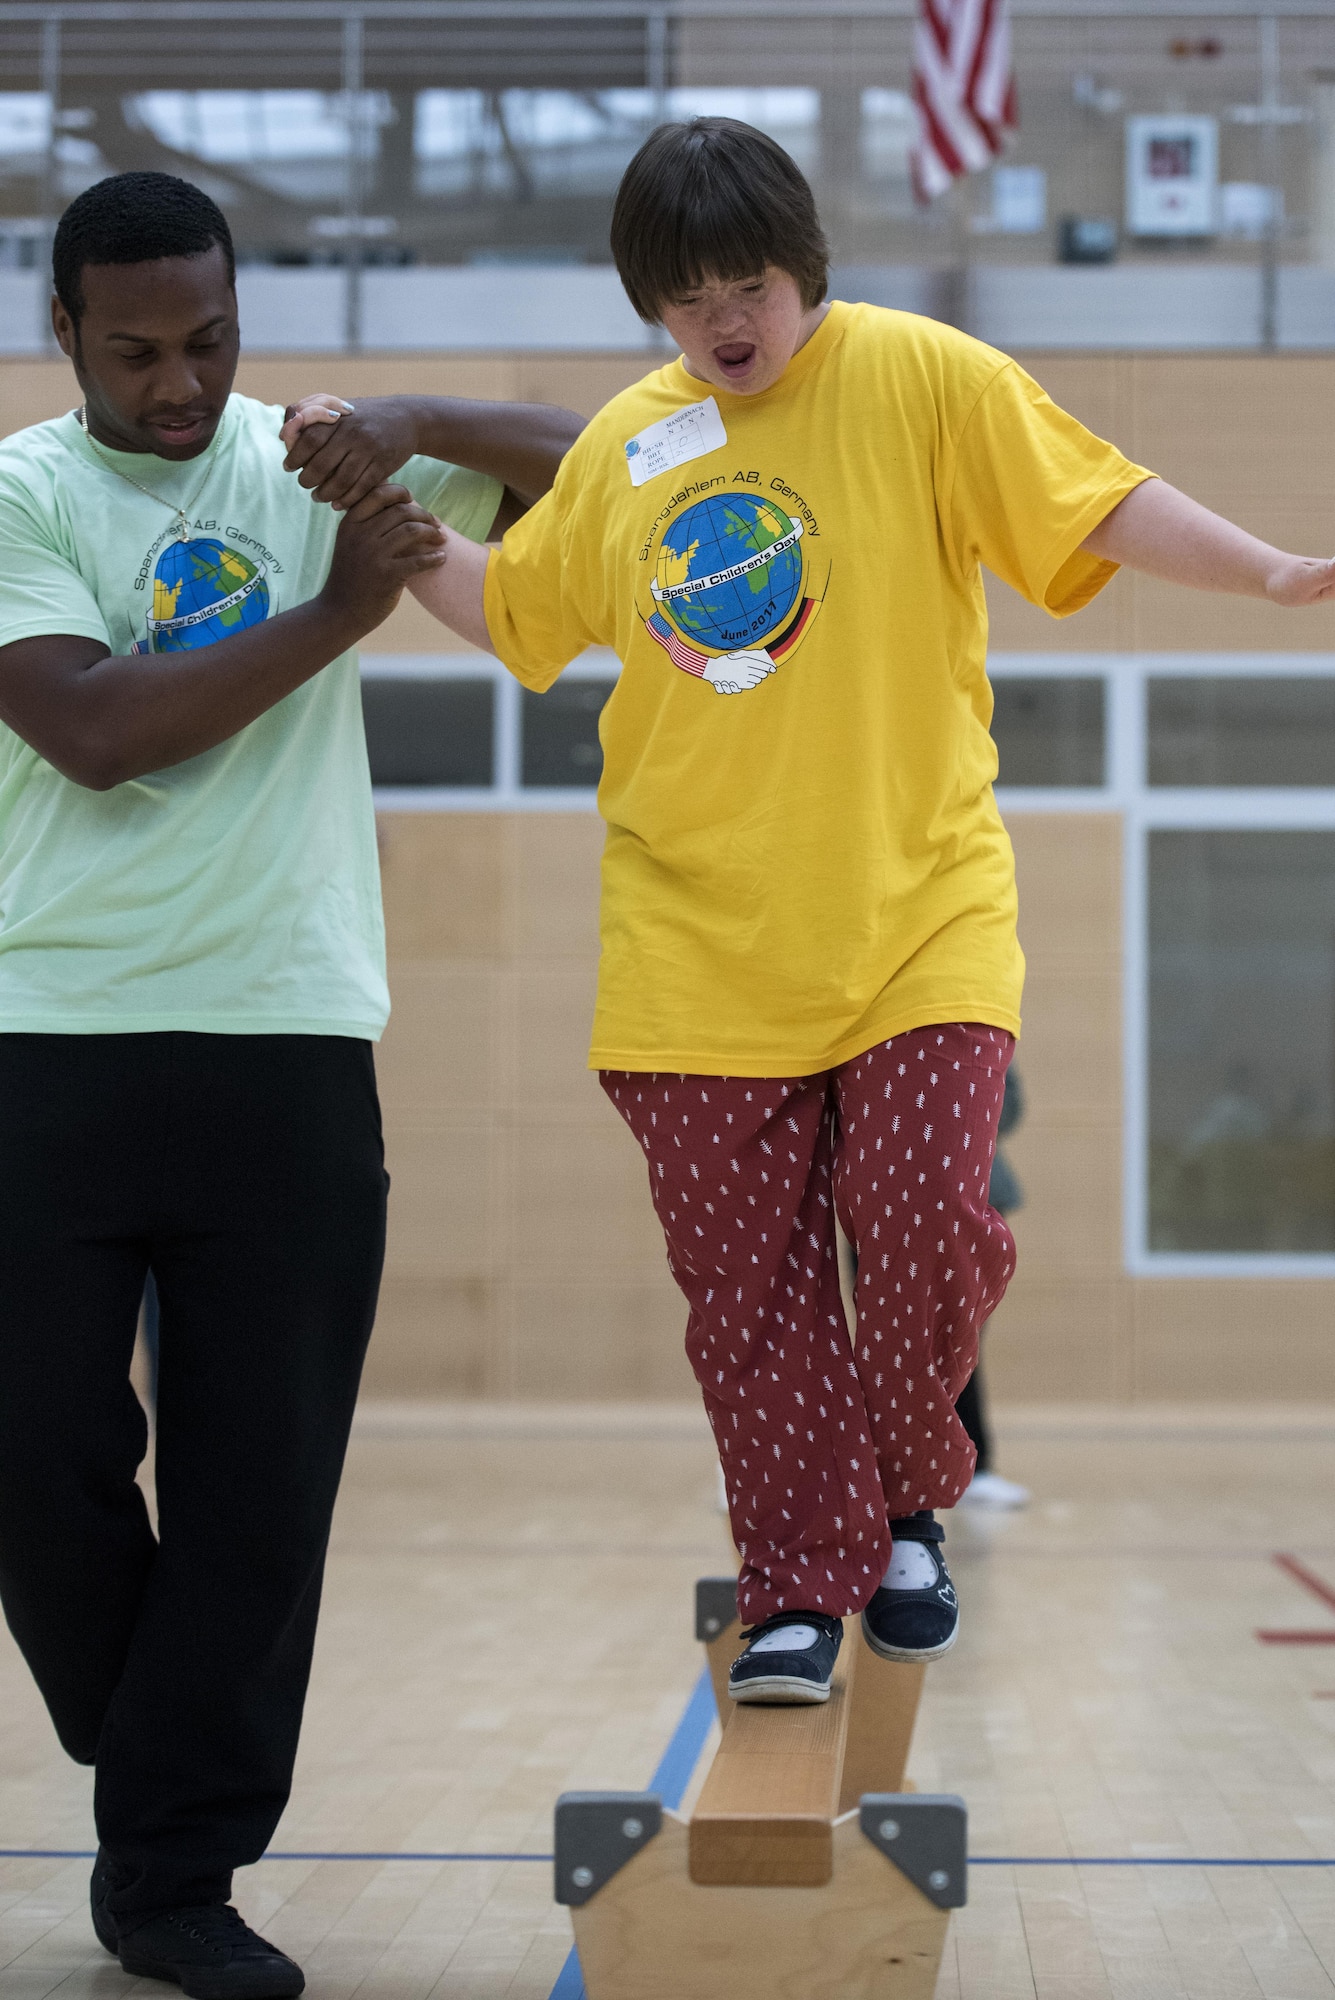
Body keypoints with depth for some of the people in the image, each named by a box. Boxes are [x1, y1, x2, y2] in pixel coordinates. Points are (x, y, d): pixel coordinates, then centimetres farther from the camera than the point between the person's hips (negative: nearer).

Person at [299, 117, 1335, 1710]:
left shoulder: (918, 377, -3)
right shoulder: (623, 444, 9)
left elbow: (1102, 504, -8)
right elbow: (514, 609, 21)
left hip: (917, 910, -3)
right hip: (699, 940, 3)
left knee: (925, 1219, -11)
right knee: (747, 1283, 3)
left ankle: (907, 1509, 17)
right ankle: (802, 1590, 16)